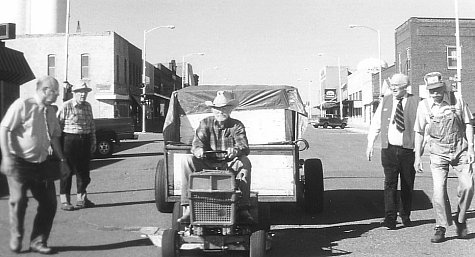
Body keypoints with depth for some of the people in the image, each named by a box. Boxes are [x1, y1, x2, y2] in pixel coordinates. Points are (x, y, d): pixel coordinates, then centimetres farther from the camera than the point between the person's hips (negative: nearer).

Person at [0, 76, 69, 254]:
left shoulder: (50, 111, 10)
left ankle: (38, 242, 18)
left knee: (49, 203, 3)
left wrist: (61, 160, 16)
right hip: (19, 163, -6)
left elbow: (54, 136, 20)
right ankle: (16, 239, 13)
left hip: (41, 165, 6)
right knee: (19, 199, -12)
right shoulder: (22, 105, -10)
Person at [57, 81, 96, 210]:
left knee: (84, 171, 9)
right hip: (69, 141, -6)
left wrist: (93, 141, 16)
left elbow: (92, 125, 20)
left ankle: (82, 199, 22)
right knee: (67, 171, 0)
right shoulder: (66, 106, -7)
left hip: (85, 141, 6)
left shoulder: (88, 106, 13)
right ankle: (65, 201, 7)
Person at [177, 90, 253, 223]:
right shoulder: (205, 123, 8)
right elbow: (197, 141, -7)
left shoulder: (237, 125, 4)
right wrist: (198, 149, -34)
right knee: (188, 161, -25)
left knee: (245, 162, -31)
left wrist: (236, 150, -38)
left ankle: (243, 209, -29)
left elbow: (244, 146, -11)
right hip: (207, 164, 1)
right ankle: (188, 209, -29)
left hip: (230, 165, -1)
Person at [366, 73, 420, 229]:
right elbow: (375, 124, 13)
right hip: (389, 149, 1)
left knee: (407, 185, 9)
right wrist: (370, 144, 6)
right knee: (390, 183, -5)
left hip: (408, 149, -1)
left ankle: (405, 216, 25)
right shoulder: (385, 102, 10)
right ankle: (390, 218, -4)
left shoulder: (416, 102, 1)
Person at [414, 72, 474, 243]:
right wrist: (417, 157, 4)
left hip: (460, 150, 0)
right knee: (439, 190, -9)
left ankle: (460, 219, 14)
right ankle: (441, 228, 3)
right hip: (438, 153, 0)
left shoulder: (457, 101, -3)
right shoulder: (424, 105, -2)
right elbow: (419, 132, 6)